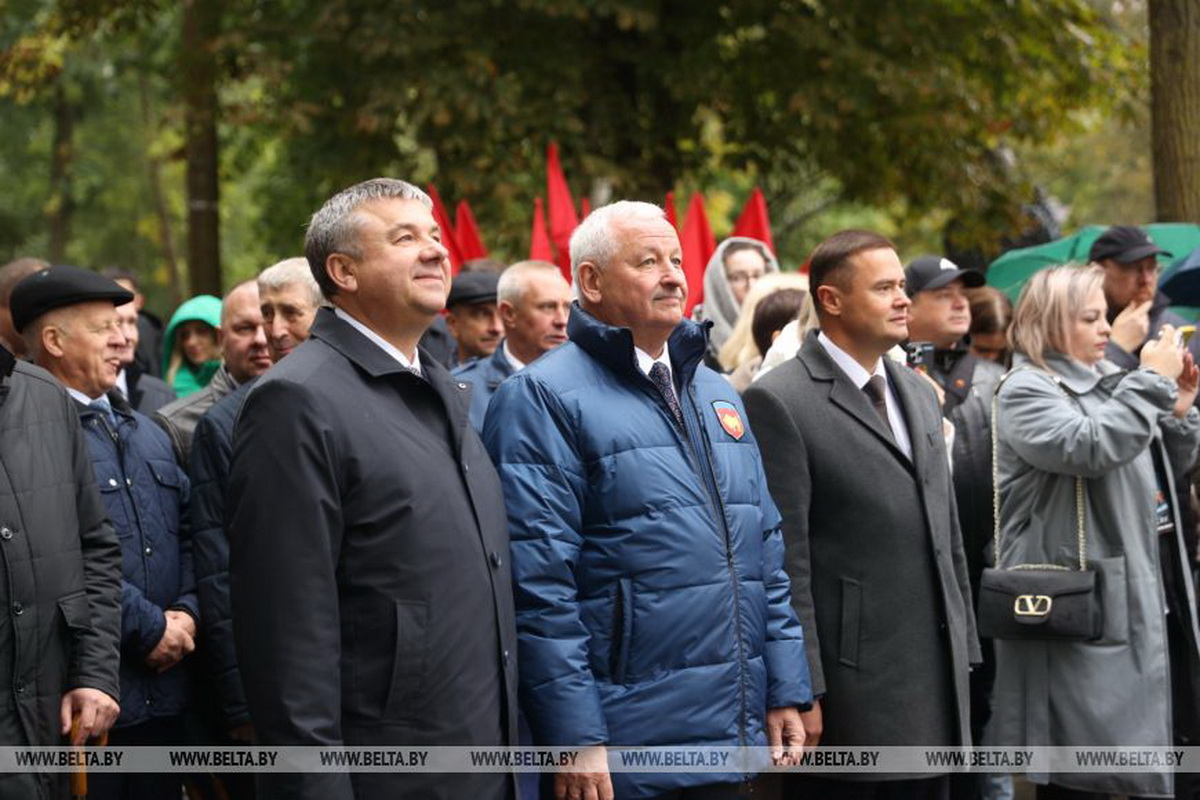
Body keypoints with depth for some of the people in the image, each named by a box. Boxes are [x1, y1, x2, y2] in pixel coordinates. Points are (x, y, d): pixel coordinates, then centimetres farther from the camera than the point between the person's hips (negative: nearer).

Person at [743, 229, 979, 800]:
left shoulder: (919, 393, 16)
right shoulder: (779, 401, -10)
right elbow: (783, 557, -13)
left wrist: (965, 650, 16)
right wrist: (801, 689, -16)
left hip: (937, 686, 7)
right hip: (851, 691, -7)